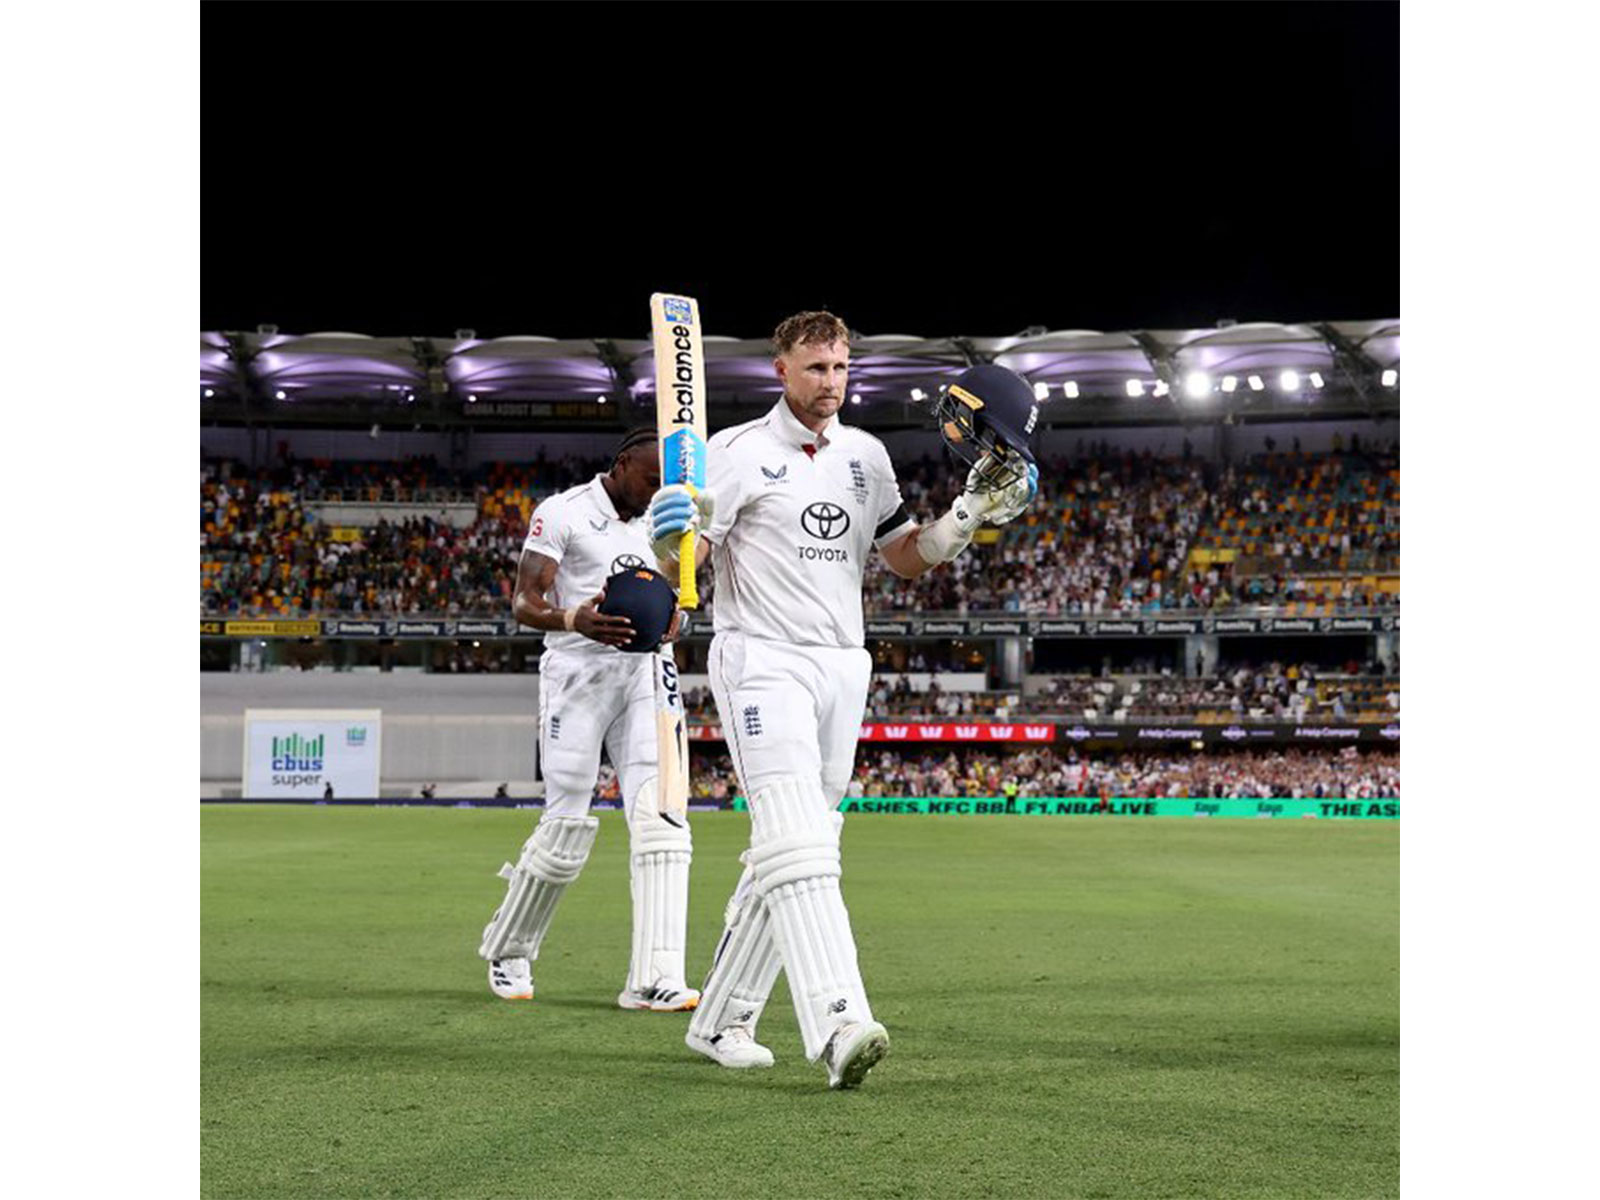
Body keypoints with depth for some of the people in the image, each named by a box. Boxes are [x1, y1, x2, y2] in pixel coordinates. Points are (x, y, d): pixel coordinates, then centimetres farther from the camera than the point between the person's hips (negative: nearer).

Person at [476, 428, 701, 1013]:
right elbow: (524, 603, -10)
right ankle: (507, 951, 21)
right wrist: (573, 621, -30)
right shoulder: (563, 513, -6)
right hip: (578, 674, -6)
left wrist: (669, 620, 1)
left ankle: (653, 978, -13)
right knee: (566, 831, -4)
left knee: (660, 820, -10)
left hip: (643, 677, 6)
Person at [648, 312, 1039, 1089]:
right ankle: (839, 1026, -33)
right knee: (797, 849, -20)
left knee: (785, 855, 9)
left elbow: (905, 559, 19)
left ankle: (719, 1022, 20)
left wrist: (977, 509, 5)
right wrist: (672, 535, -33)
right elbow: (678, 568, -9)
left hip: (842, 670, 7)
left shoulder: (865, 455, 14)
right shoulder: (738, 452, -5)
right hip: (761, 664, -7)